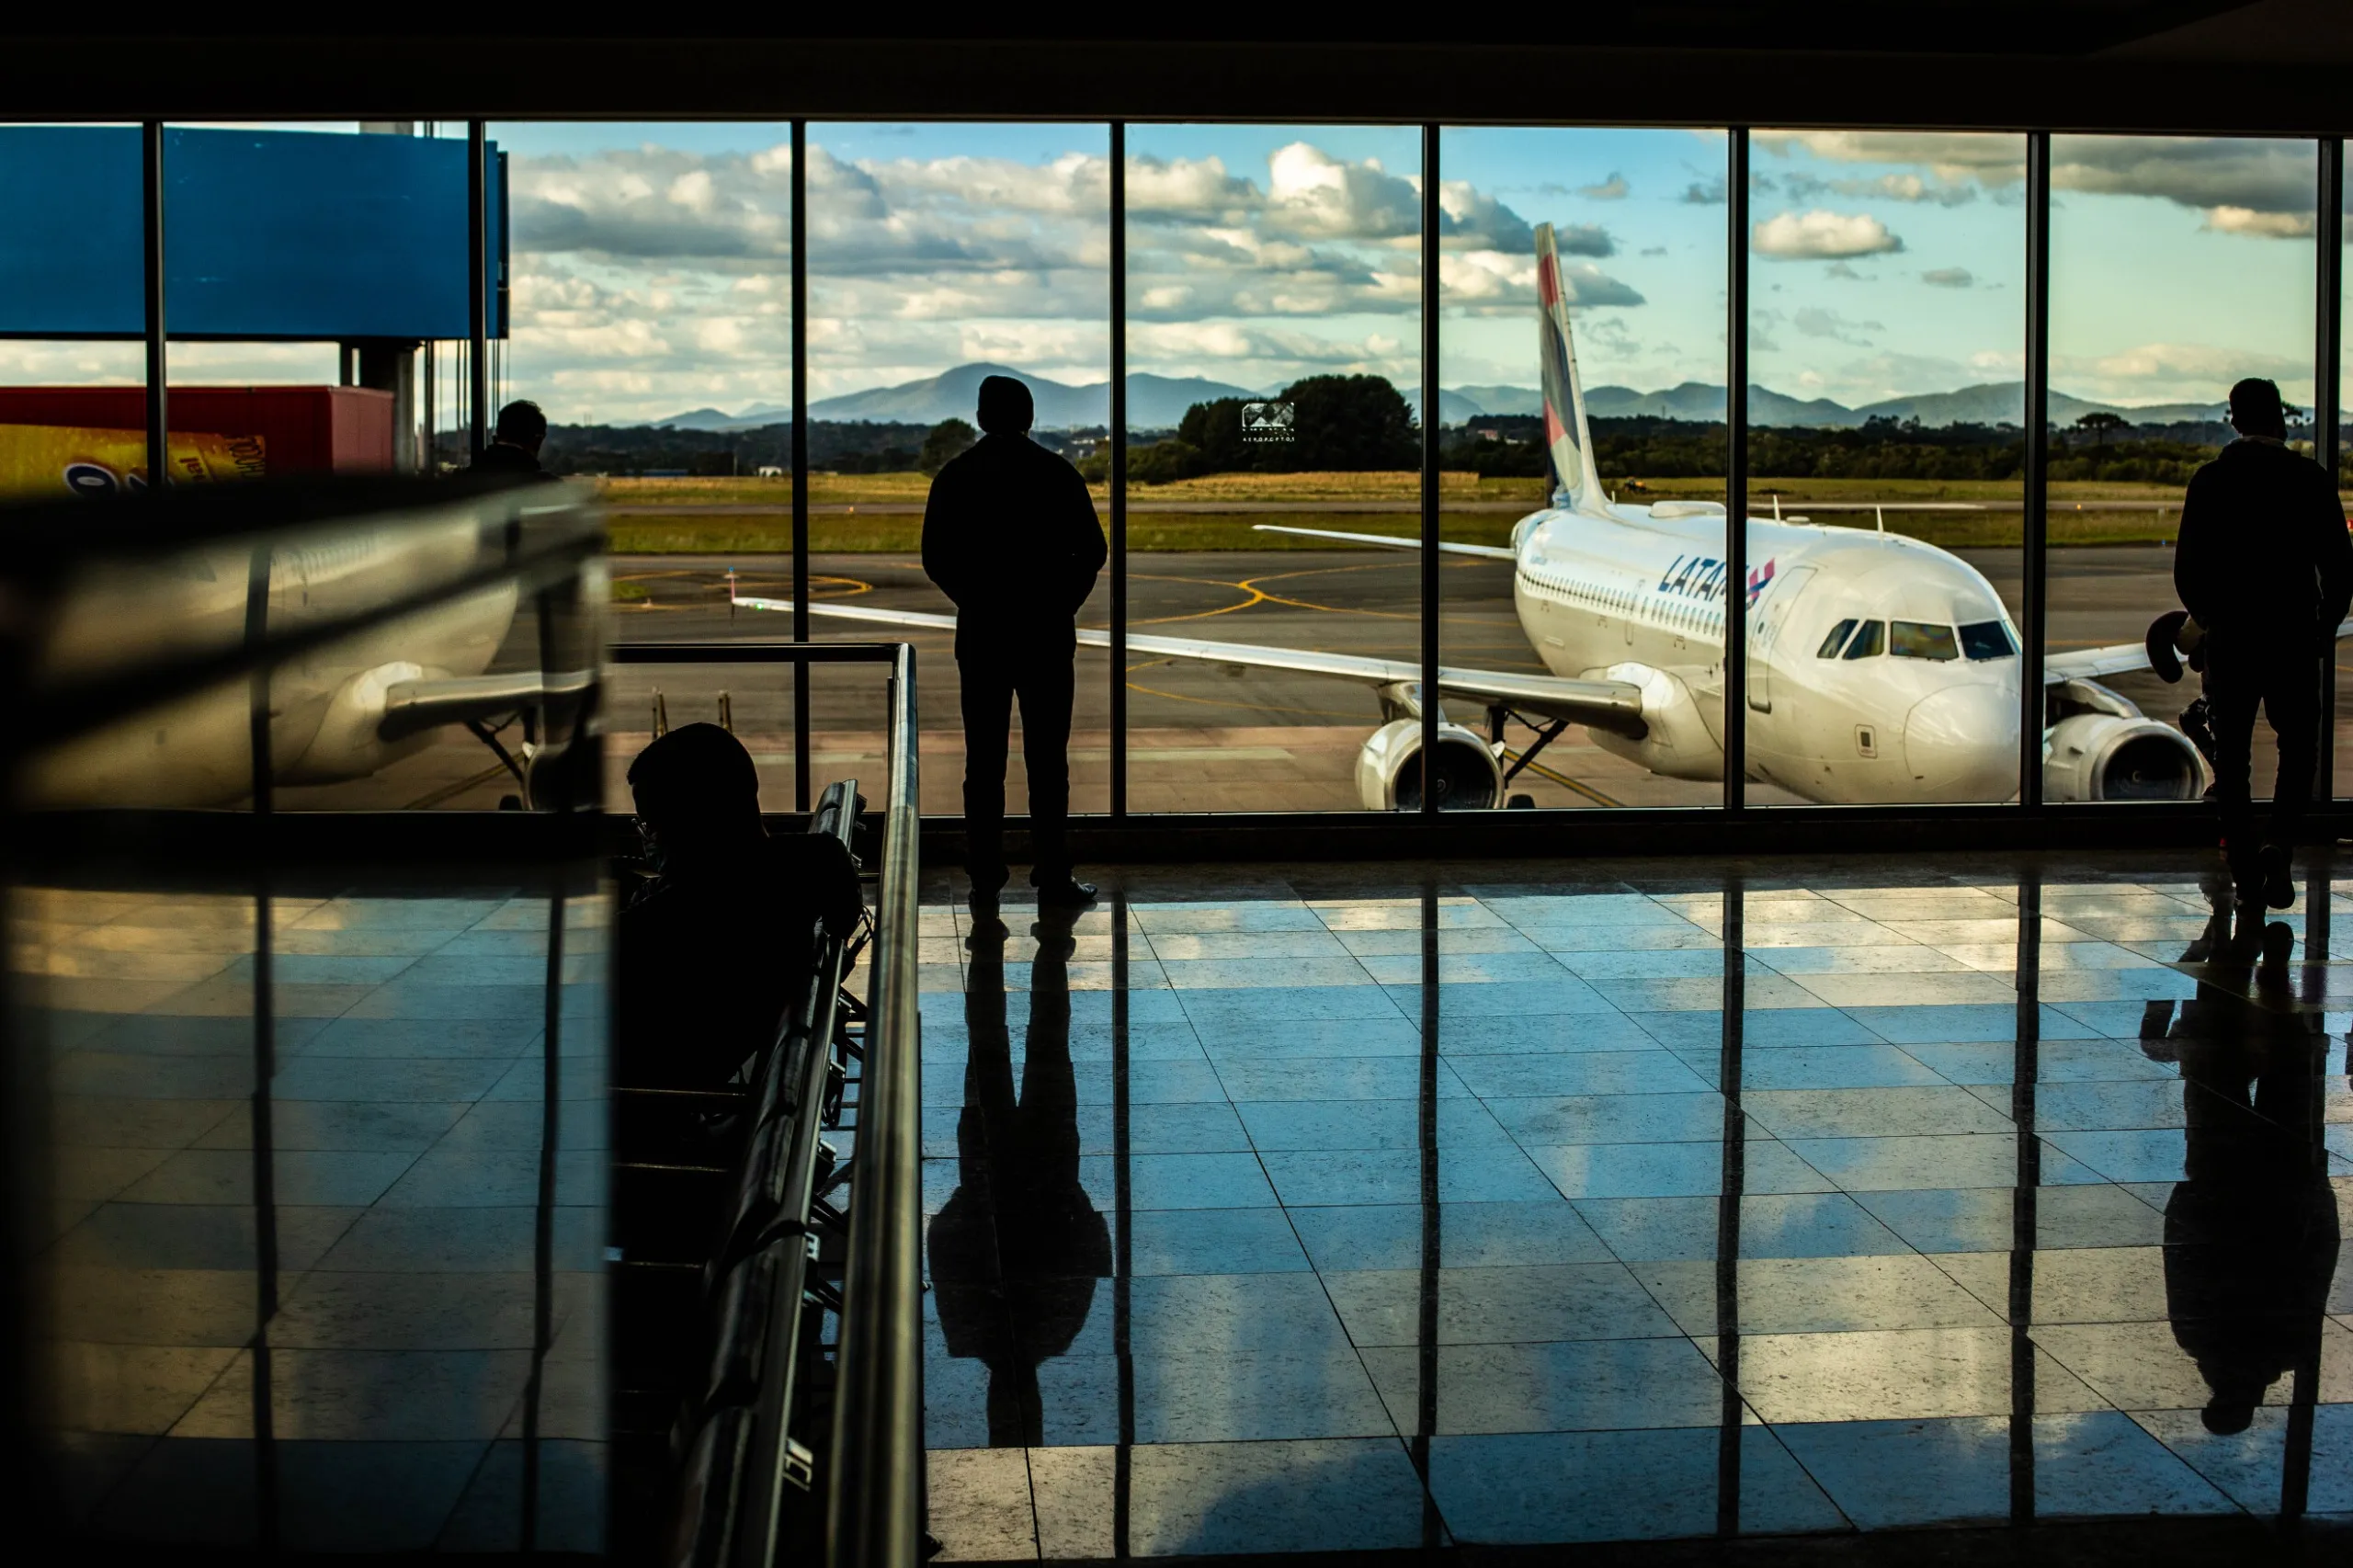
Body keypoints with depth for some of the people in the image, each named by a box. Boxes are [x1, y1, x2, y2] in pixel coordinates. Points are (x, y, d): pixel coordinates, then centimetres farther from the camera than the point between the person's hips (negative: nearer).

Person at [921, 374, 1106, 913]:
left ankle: (985, 881, 5)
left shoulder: (956, 475, 1)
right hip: (1047, 635, -1)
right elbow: (1091, 551, -3)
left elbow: (935, 558, 1)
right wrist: (1063, 604, 9)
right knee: (1047, 762, 2)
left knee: (984, 763, 5)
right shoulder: (1057, 473, -2)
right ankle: (1053, 879, 2)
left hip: (981, 635, 1)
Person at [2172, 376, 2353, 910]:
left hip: (2229, 639, 1)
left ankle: (2244, 869, 9)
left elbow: (2187, 570, -1)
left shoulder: (2210, 480, -2)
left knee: (2231, 753, 10)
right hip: (2293, 637, -1)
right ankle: (2277, 844, -9)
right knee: (2299, 746, 13)